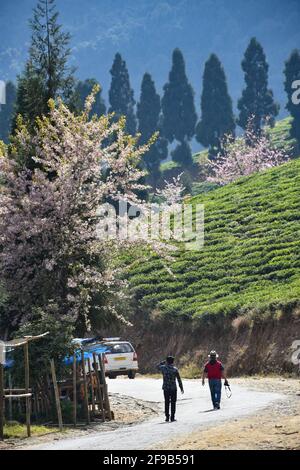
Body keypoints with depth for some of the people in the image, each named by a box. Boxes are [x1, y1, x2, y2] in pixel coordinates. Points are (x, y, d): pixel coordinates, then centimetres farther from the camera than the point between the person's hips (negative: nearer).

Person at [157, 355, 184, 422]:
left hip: (166, 388, 2)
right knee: (173, 403, 4)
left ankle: (167, 417, 7)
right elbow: (179, 380, -3)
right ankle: (172, 417, 2)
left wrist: (164, 362, 19)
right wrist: (181, 388, 5)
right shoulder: (175, 369, -5)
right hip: (173, 388, -2)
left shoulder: (163, 368, -1)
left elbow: (158, 366, 23)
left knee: (167, 402, 9)